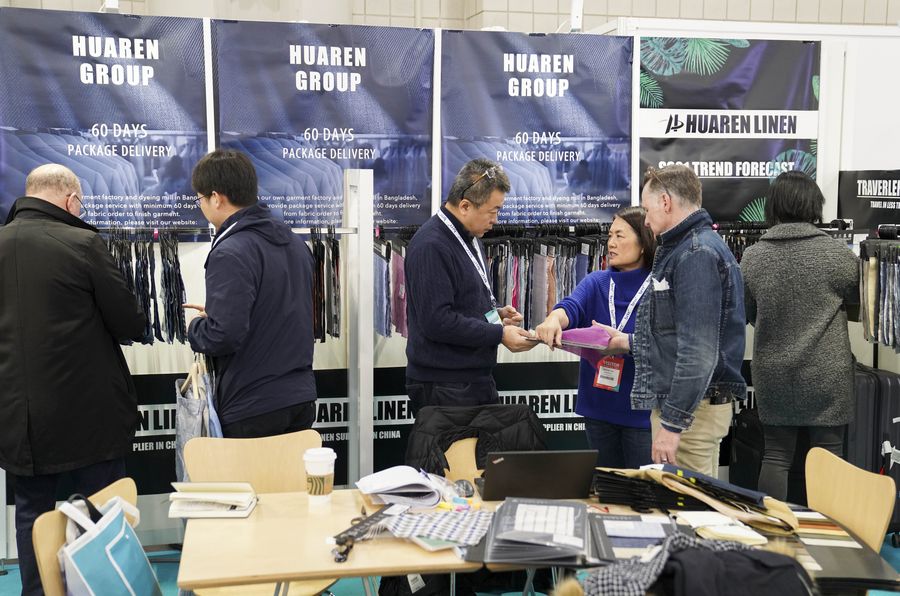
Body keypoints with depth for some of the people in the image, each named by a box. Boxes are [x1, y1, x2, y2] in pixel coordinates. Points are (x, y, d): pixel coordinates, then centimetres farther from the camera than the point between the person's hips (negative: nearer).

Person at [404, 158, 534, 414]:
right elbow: (437, 321, -25)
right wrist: (499, 335, -19)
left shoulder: (470, 239, 14)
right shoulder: (430, 246, -19)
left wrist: (496, 312, 5)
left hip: (478, 380, 9)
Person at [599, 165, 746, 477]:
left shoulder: (698, 254, -16)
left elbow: (699, 351, -23)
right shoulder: (683, 248, 17)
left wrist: (672, 423, -22)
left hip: (691, 408, -10)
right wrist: (630, 342, 23)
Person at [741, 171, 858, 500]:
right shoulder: (837, 253, -11)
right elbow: (858, 297, 7)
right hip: (826, 375, -2)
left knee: (776, 457, 11)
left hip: (772, 374, 3)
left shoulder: (752, 256, -5)